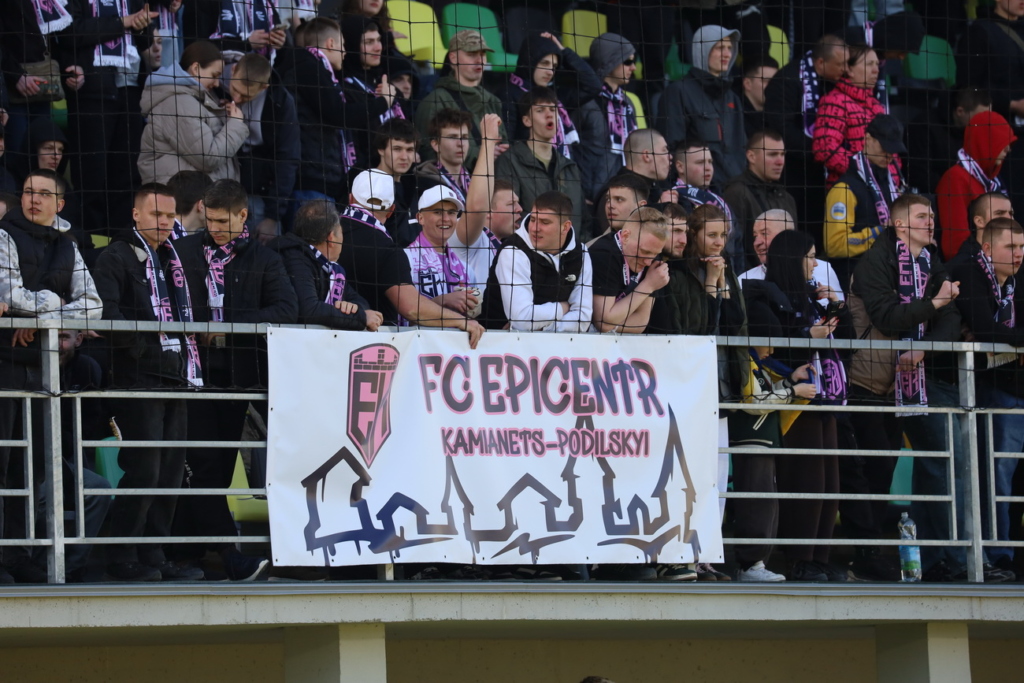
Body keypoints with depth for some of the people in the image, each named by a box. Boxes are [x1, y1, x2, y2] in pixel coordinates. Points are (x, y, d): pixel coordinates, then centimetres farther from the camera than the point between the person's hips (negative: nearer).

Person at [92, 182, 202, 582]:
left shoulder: (174, 260, 21)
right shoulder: (118, 257, -2)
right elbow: (105, 310, -15)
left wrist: (190, 364, 12)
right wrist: (139, 342, -21)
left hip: (175, 380, 7)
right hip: (138, 378, -7)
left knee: (170, 472, 6)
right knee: (142, 471, -10)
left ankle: (154, 557, 11)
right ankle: (123, 559, -4)